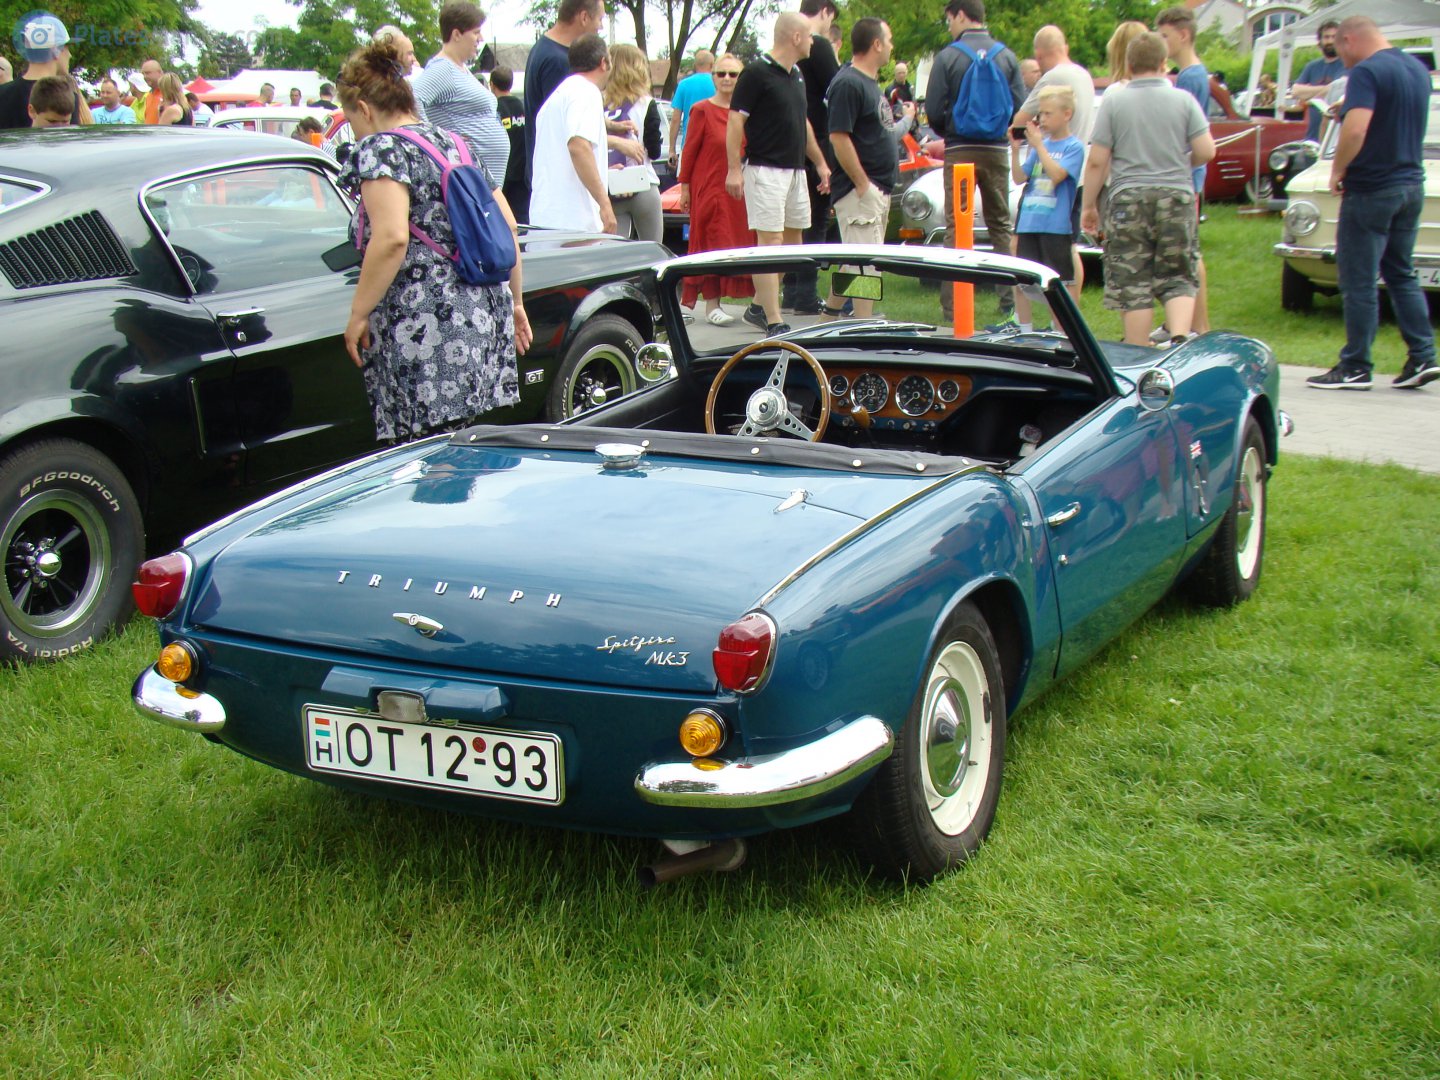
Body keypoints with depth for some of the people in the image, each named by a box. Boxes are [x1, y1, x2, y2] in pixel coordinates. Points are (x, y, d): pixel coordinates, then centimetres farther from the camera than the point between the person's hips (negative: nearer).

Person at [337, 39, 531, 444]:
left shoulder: (379, 148, -4)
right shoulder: (452, 143, 19)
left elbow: (392, 238, -18)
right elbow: (507, 227, 19)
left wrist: (358, 315, -11)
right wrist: (513, 301, 27)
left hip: (426, 325, -8)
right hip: (484, 315, 9)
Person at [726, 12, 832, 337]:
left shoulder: (796, 76, 15)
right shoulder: (757, 73, -10)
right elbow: (735, 120, -13)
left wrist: (820, 163, 26)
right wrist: (734, 169, -18)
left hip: (795, 170, 9)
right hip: (765, 170, -9)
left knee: (792, 242, 11)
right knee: (770, 242, -9)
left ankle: (759, 307, 22)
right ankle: (774, 323, -9)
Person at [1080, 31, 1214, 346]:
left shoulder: (1114, 101, 0)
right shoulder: (1184, 99, 4)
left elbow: (1097, 162, -4)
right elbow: (1206, 151, 0)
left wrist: (1088, 206, 5)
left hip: (1129, 200, -1)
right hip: (1177, 196, 1)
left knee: (1133, 285, 3)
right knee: (1178, 278, 10)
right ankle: (1180, 339, -11)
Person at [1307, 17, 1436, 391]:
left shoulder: (1366, 72, -16)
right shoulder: (1418, 68, 11)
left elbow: (1356, 129, -28)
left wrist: (1338, 170, -14)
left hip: (1371, 190, -8)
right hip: (1412, 185, 8)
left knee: (1359, 282, -1)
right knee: (1402, 276, 16)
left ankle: (1355, 368, 4)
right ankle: (1422, 357, 11)